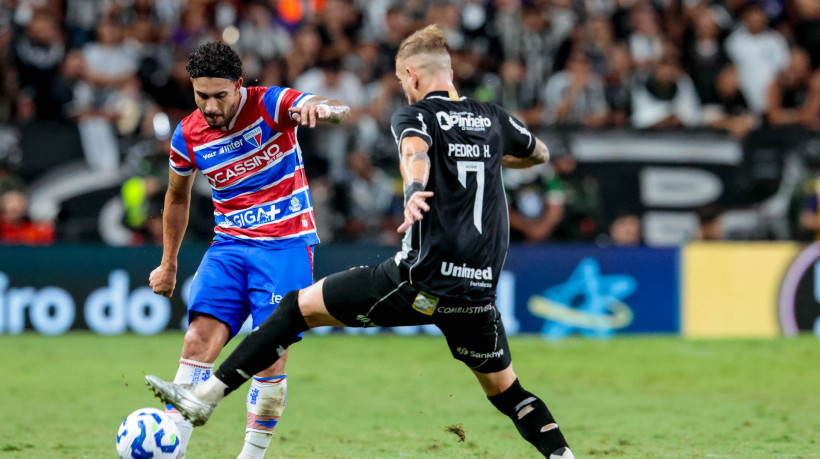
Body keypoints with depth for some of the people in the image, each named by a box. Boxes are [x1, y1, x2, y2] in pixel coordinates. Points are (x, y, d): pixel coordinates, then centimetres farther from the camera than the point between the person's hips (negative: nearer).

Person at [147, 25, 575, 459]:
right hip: (479, 289, 4)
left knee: (301, 306, 5)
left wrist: (415, 191, -46)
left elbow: (415, 150, -25)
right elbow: (540, 154, 35)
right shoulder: (493, 119, 15)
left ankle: (208, 394, 3)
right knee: (505, 388, 21)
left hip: (420, 281, -4)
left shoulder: (415, 116, 1)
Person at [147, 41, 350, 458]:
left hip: (286, 244, -3)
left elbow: (339, 111, -27)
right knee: (198, 341, -14)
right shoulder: (188, 136, 0)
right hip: (229, 246, 3)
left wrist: (321, 108, -52)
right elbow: (177, 197, 18)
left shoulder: (271, 104, -12)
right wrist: (168, 263, 23)